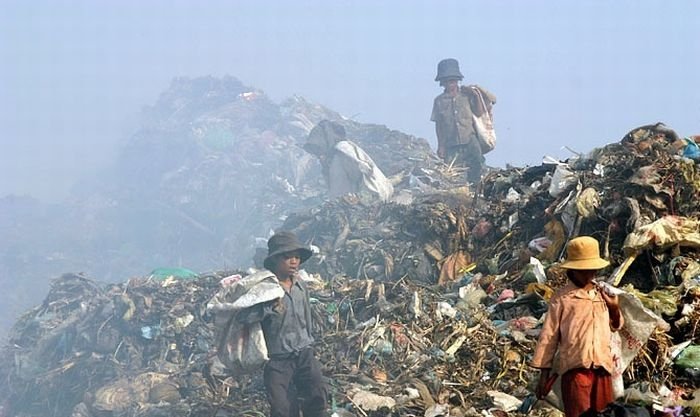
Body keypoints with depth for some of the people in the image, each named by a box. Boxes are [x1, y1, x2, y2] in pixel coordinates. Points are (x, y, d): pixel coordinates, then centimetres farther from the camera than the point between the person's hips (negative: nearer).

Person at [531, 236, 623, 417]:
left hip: (602, 367, 5)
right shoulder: (562, 298, 1)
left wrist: (615, 309, 4)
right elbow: (549, 335, 3)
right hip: (575, 367, -4)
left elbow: (615, 327, 25)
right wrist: (544, 372, 1)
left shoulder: (604, 293, 15)